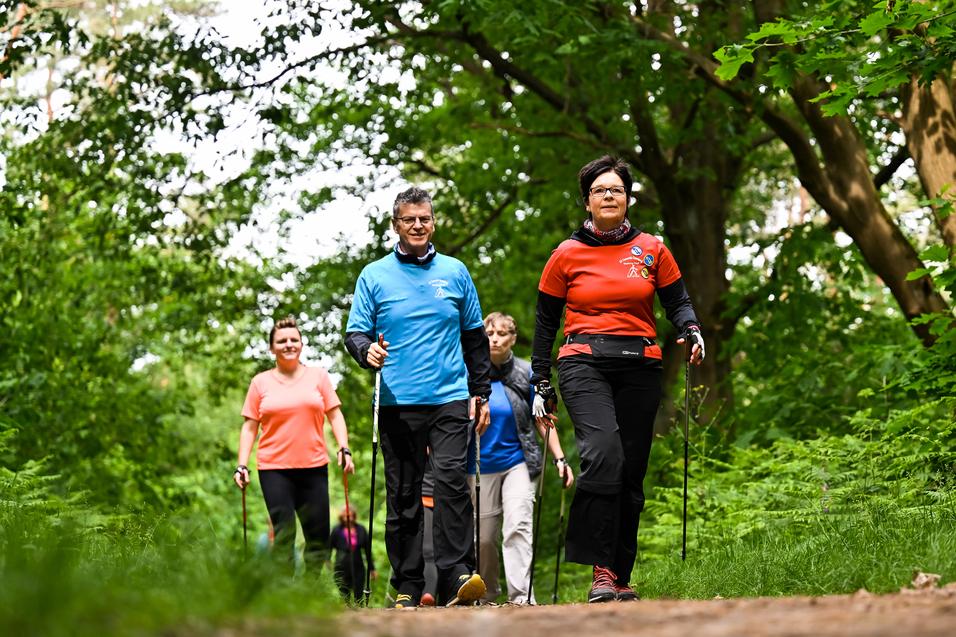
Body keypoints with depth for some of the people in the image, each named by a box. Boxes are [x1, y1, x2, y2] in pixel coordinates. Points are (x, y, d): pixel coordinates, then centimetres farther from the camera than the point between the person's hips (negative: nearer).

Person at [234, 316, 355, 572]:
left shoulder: (318, 376, 11)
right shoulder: (260, 382, 9)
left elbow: (334, 415, 11)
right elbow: (250, 427, 9)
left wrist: (344, 449, -2)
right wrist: (242, 465, 0)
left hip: (314, 466, 1)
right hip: (274, 468, -1)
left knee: (318, 534, -1)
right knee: (283, 534, -8)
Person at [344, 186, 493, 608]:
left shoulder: (455, 272, 12)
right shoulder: (374, 276, 8)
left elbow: (475, 337, 17)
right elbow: (355, 333, 6)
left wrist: (480, 392, 12)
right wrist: (368, 351, -17)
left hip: (450, 399, 0)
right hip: (398, 403, 0)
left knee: (451, 477, -18)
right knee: (402, 496, 2)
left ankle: (456, 575, -19)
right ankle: (407, 587, 7)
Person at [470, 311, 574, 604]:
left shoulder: (526, 373, 0)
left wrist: (560, 459, 0)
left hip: (518, 461, -1)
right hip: (481, 464, 1)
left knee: (518, 527, -15)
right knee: (483, 537, 5)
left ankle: (521, 597, -19)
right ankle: (487, 597, 22)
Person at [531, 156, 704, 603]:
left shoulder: (652, 250, 11)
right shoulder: (567, 255, 8)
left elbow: (678, 302, 16)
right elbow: (545, 321, 13)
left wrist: (691, 330, -7)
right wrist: (541, 384, 10)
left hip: (639, 367, 2)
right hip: (584, 364, -2)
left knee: (632, 471, 2)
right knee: (602, 453, -25)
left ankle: (621, 578, 12)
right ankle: (601, 570, -23)